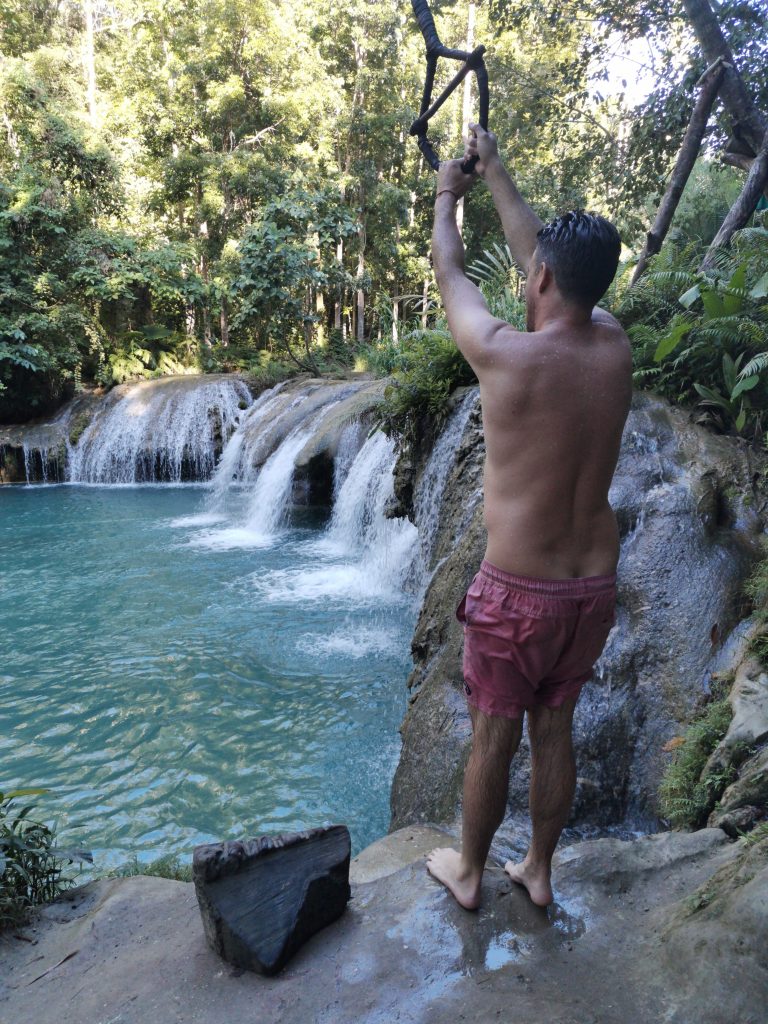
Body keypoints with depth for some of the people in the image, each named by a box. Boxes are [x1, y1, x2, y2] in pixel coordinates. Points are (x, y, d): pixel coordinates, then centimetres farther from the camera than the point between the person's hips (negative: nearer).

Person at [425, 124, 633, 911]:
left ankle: (468, 871, 37)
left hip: (517, 590, -5)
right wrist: (494, 172, 26)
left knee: (493, 739, 14)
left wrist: (447, 195, 22)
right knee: (554, 731, 21)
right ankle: (539, 869, 40)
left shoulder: (506, 355, -18)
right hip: (594, 586, 6)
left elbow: (450, 273, 2)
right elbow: (539, 251, 13)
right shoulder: (614, 348, -2)